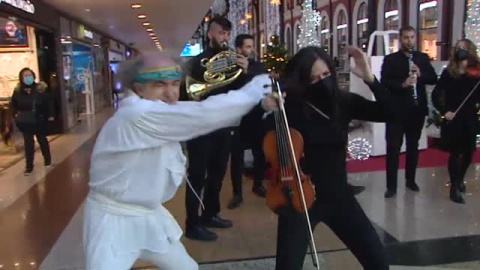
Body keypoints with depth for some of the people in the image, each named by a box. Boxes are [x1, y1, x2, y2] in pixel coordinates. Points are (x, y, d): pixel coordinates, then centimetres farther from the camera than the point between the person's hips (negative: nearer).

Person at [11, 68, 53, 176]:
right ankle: (29, 166, 10)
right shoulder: (18, 90, -3)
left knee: (42, 140, 15)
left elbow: (48, 102, -6)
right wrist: (15, 114, -1)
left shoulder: (40, 88, -10)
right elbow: (13, 104, 11)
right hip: (25, 122, 2)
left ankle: (47, 160, 31)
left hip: (39, 120, -1)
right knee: (28, 143, 4)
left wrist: (50, 115, -9)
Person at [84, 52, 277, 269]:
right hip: (114, 220, -9)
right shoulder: (138, 115, -29)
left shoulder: (163, 116, 1)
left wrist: (259, 101, -17)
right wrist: (258, 87, -26)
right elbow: (205, 115, -35)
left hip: (149, 215, 9)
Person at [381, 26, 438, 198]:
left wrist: (420, 75, -14)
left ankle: (410, 180, 29)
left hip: (417, 109, 4)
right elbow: (385, 82, -11)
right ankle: (391, 186, 3)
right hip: (396, 109, -3)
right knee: (393, 148, -3)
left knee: (413, 146, 14)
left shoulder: (423, 58, 9)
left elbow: (433, 79, 5)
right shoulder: (390, 59, -2)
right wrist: (402, 84, -26)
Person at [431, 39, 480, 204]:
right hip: (453, 119, -2)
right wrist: (444, 111, -15)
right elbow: (435, 95, -3)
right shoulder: (448, 73, -2)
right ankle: (454, 188, 14)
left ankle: (460, 180, 38)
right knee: (455, 153, 0)